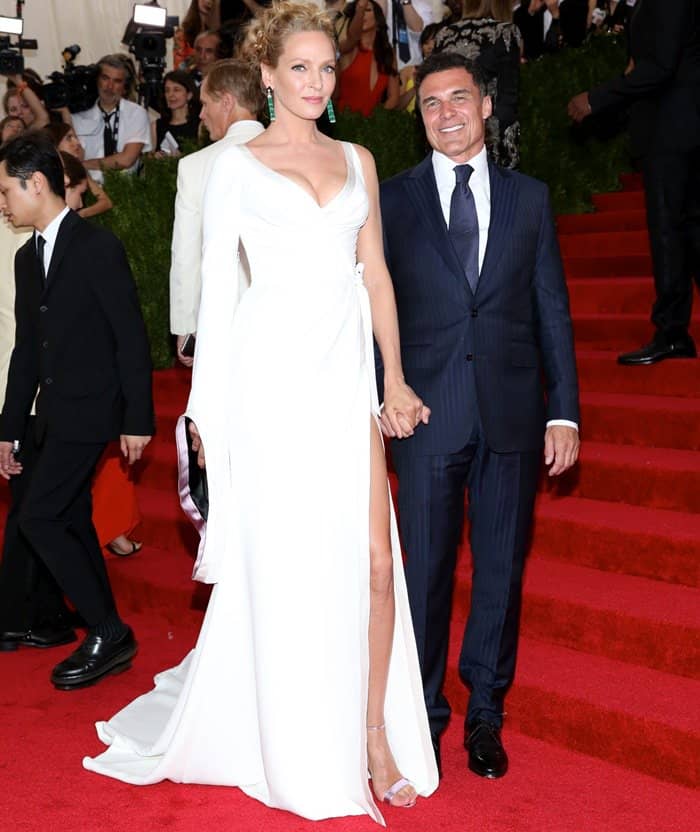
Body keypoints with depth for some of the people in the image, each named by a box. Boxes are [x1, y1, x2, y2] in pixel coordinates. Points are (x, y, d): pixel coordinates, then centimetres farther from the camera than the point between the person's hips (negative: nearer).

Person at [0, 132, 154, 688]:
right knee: (71, 522, 10)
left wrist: (138, 419, -14)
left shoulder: (97, 247, -10)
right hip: (53, 413, 8)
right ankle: (106, 634, 21)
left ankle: (108, 632, 0)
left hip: (88, 410, -8)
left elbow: (131, 336, -12)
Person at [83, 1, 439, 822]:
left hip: (346, 372, 4)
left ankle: (374, 736, 15)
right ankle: (303, 757, 22)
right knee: (282, 564, 4)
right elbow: (217, 286, 2)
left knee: (374, 558, -1)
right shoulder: (236, 167, 3)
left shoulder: (356, 160, 15)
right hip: (272, 375, -3)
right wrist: (209, 408, -1)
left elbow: (375, 271, 15)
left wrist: (394, 376, 7)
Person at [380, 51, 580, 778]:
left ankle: (484, 715, 26)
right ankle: (424, 713, 23)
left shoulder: (528, 197, 9)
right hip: (428, 414, -1)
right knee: (427, 568, 6)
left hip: (512, 413, 2)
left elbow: (552, 309, 7)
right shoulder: (393, 200, 4)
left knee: (502, 568, 9)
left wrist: (564, 411, 2)